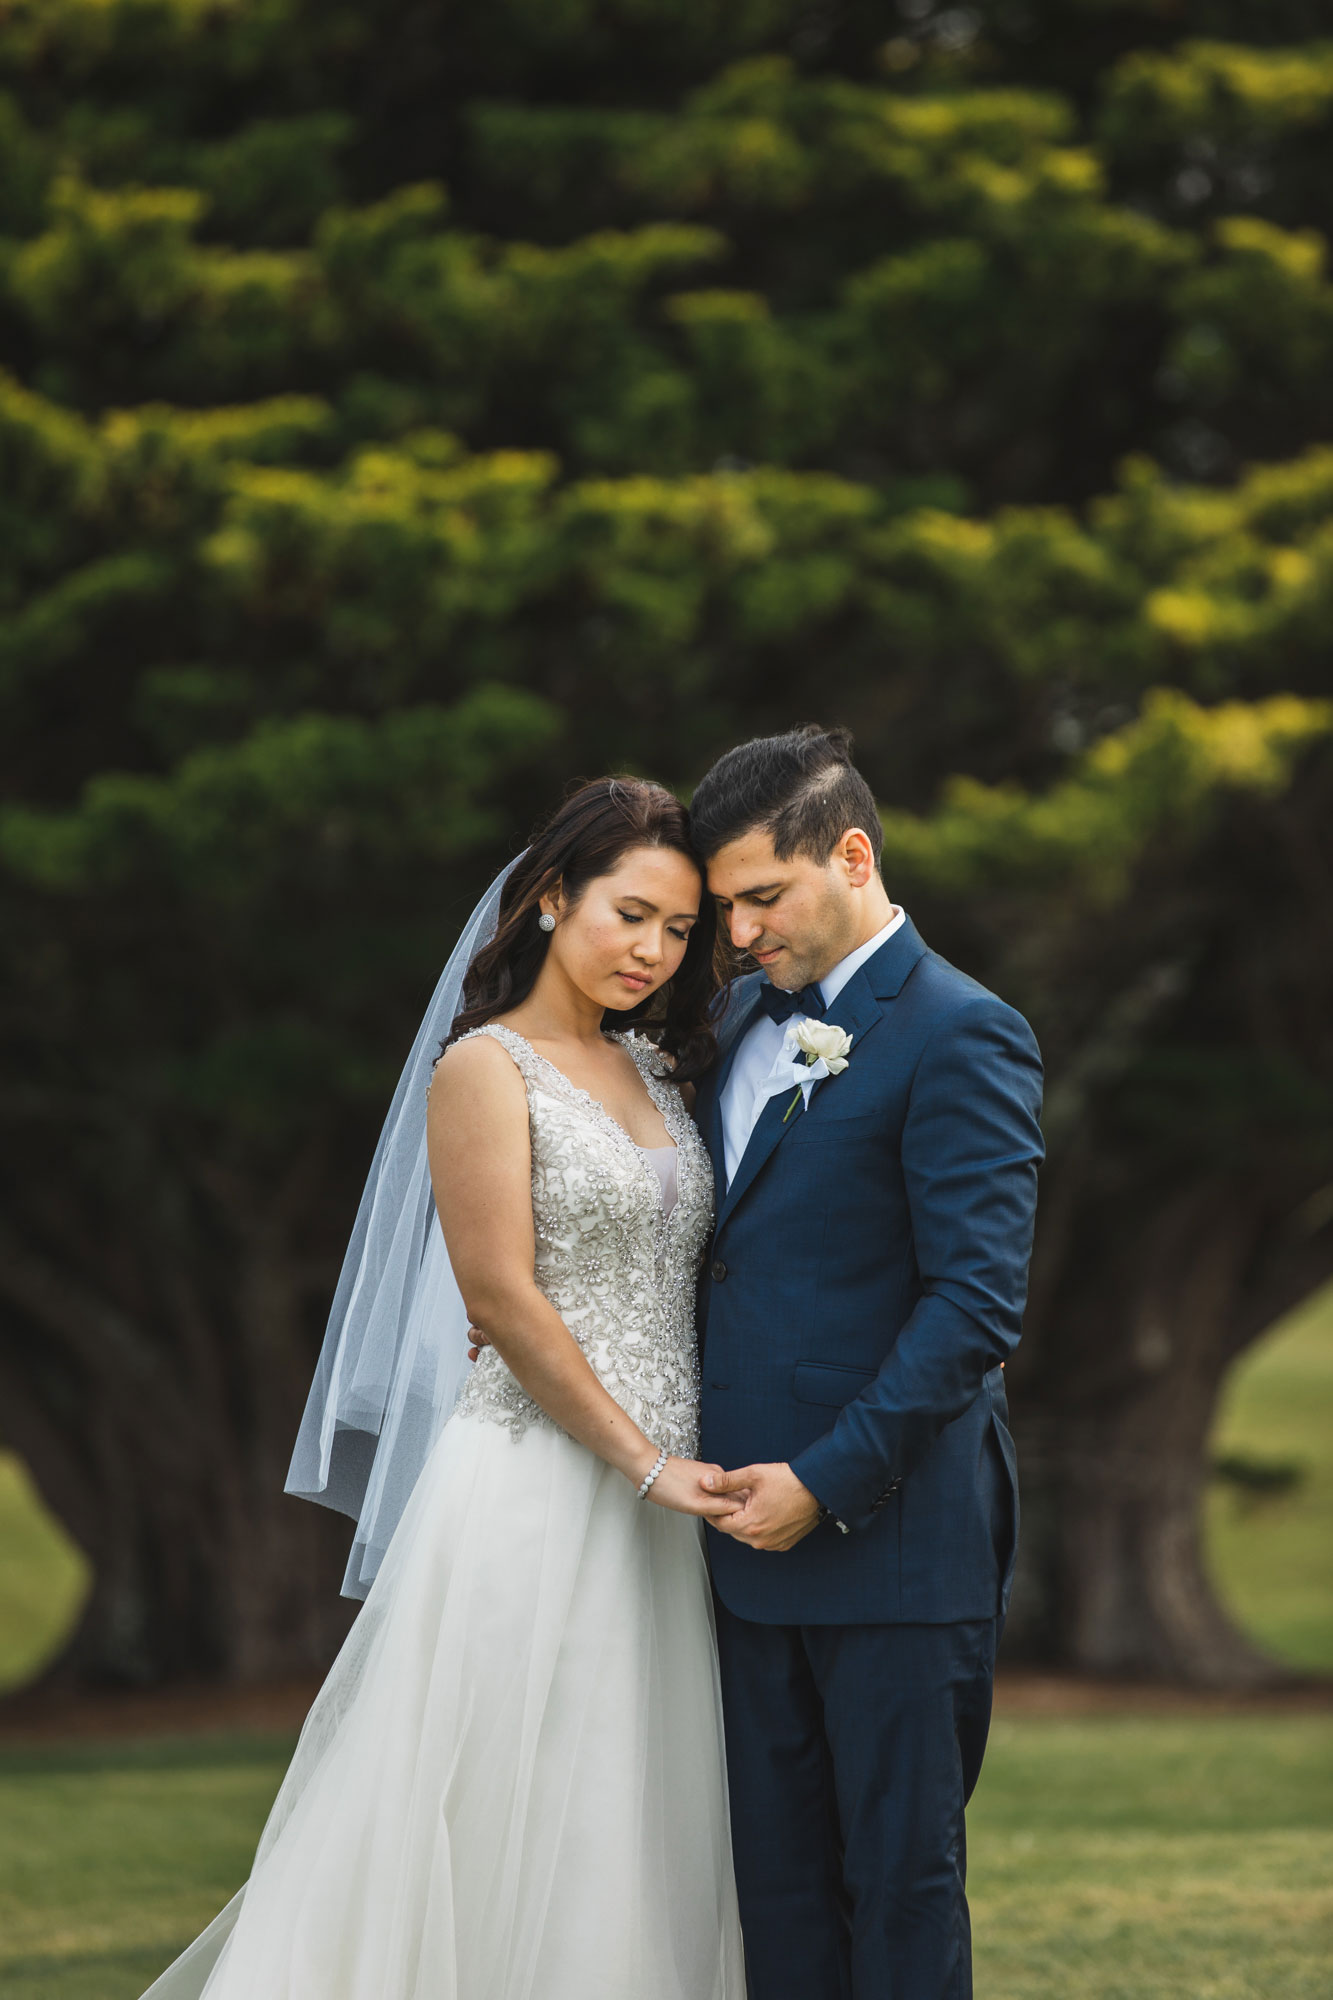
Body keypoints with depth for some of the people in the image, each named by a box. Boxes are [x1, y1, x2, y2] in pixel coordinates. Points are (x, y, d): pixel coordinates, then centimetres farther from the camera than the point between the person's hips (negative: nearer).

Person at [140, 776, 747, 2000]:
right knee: (500, 1840, -4)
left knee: (629, 1842, 7)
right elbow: (504, 1300, -12)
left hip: (652, 1505, 7)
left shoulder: (655, 1073, 15)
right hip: (538, 1490, -7)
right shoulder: (487, 1068, -6)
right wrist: (647, 1464, -13)